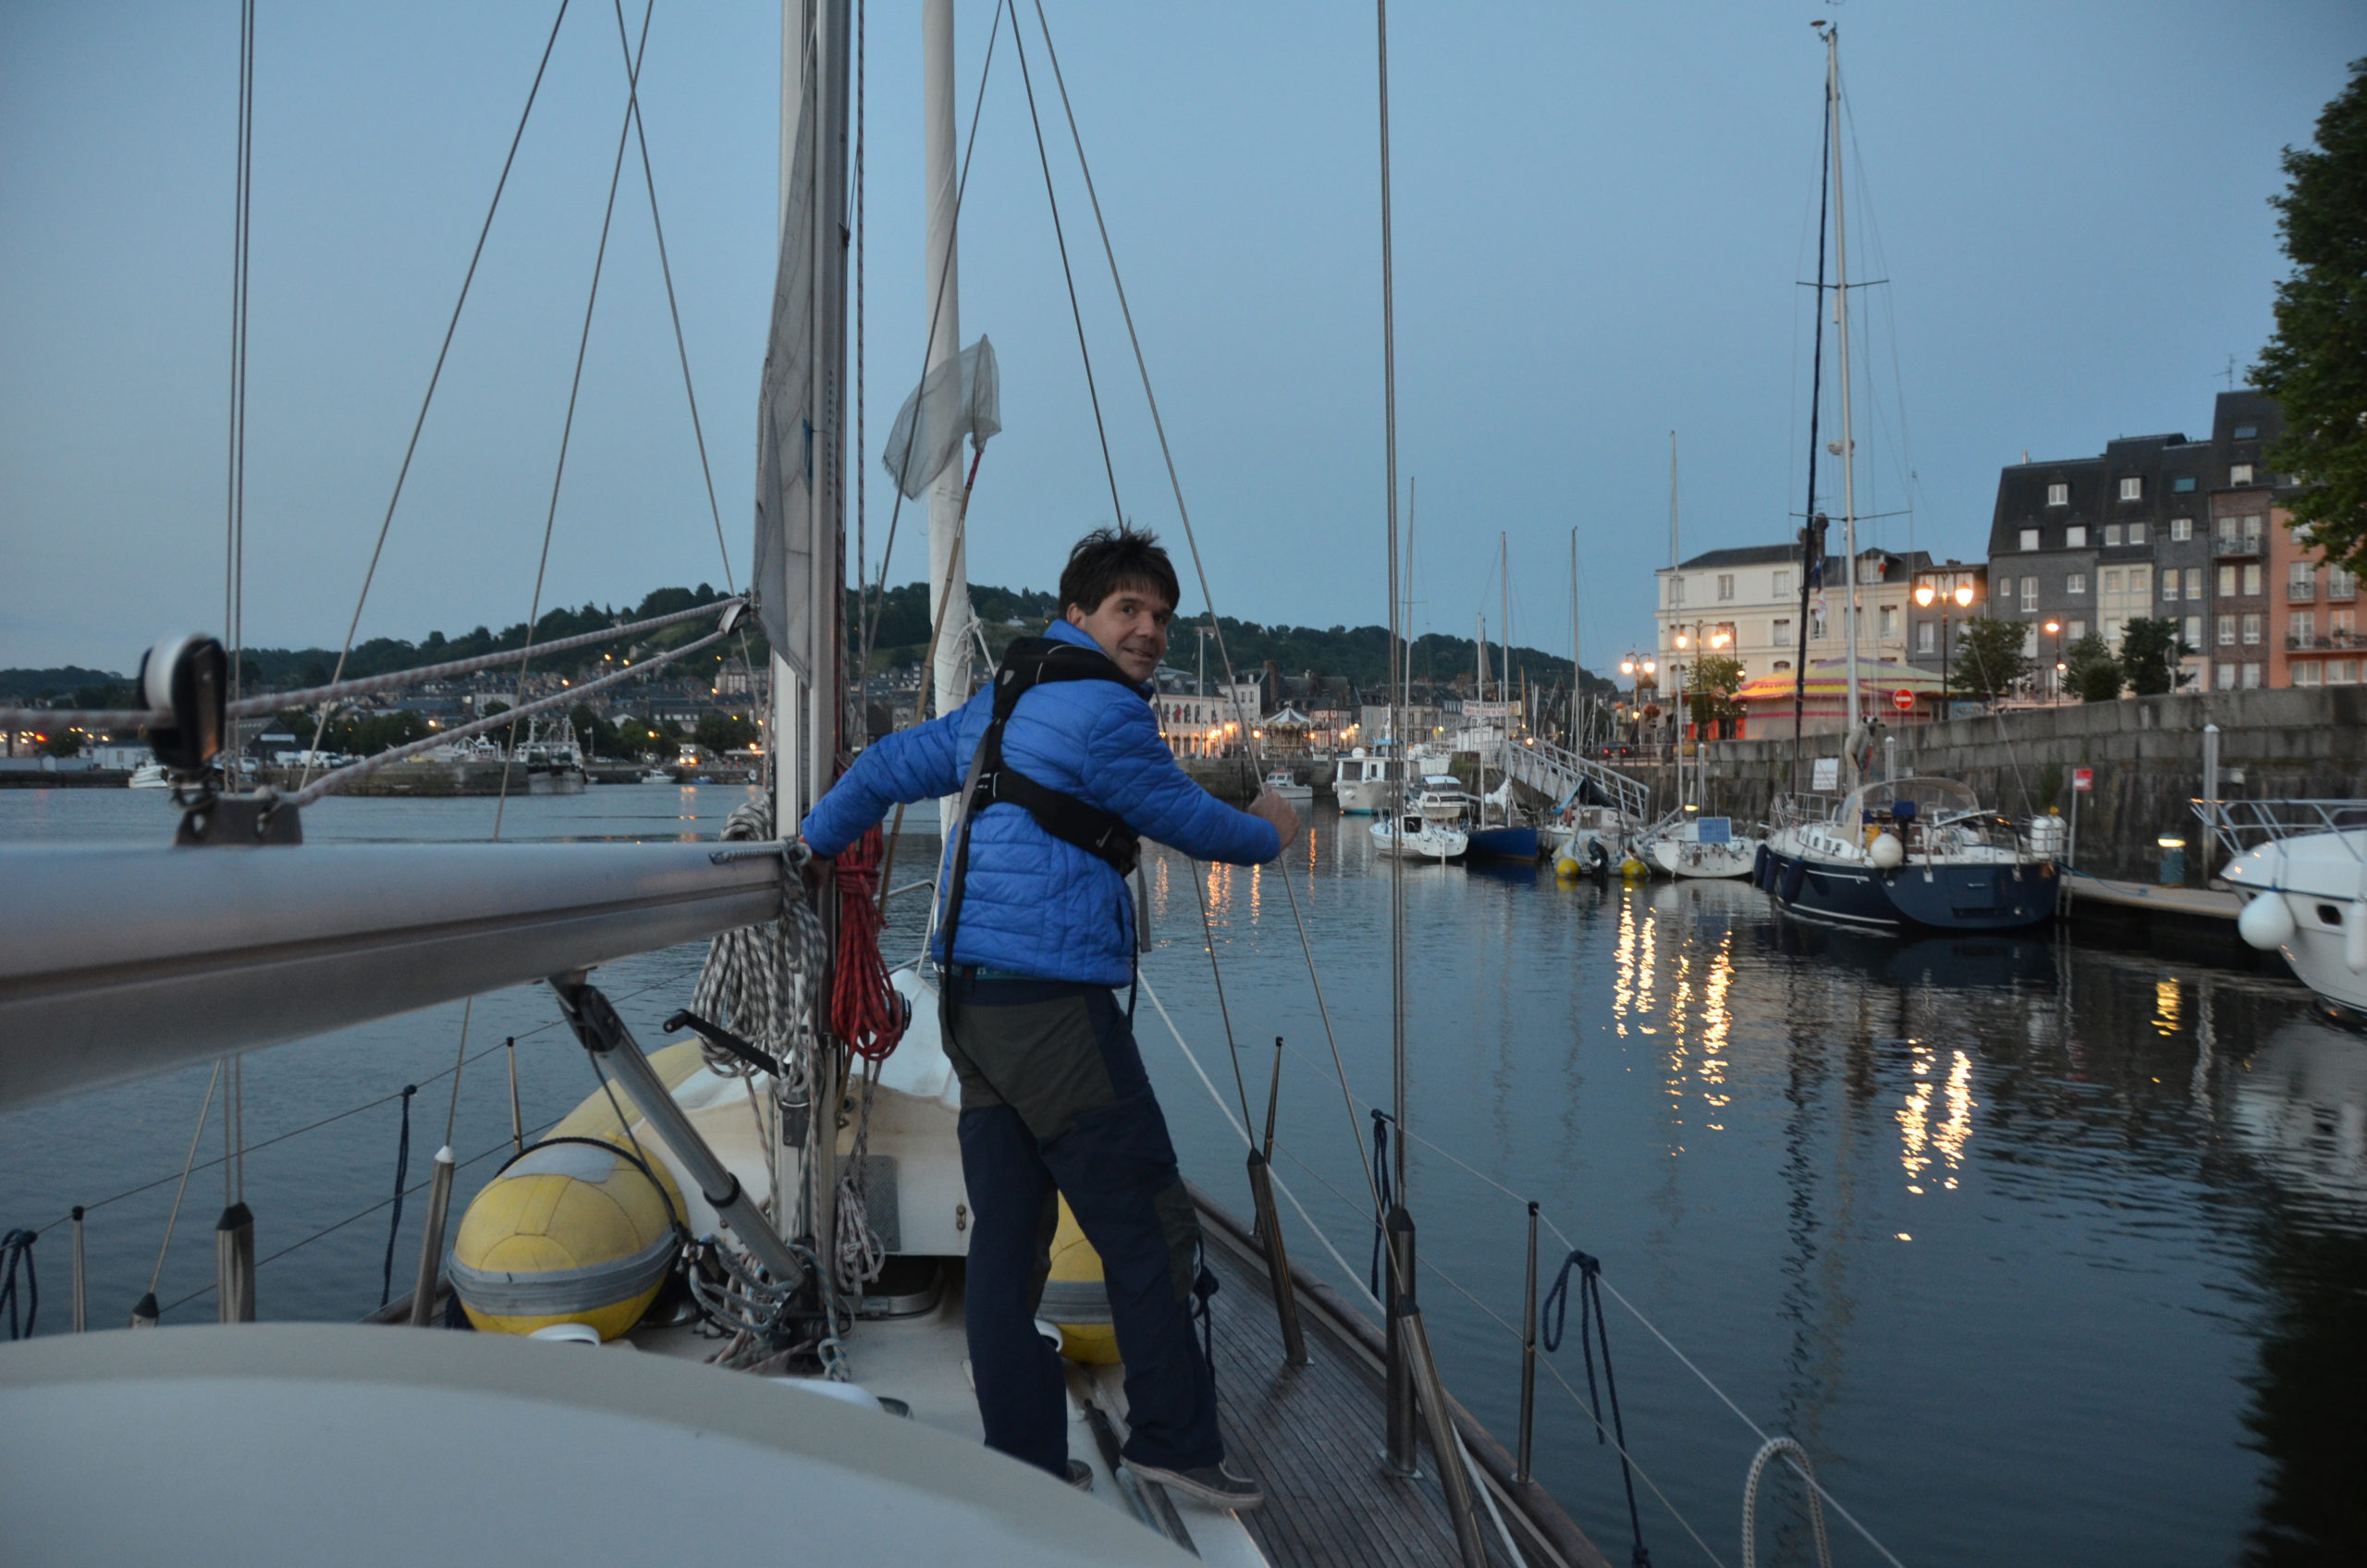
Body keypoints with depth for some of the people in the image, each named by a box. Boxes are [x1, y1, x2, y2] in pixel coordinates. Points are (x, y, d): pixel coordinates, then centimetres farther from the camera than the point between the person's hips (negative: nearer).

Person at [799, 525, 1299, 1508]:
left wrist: (813, 844, 42)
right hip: (1051, 1000, -10)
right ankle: (1171, 1441, 7)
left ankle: (1023, 1462, 16)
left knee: (1007, 1235, 10)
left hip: (974, 999, 10)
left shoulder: (1003, 699, 20)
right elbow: (1190, 821, 1)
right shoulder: (1104, 712, -9)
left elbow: (886, 768, 28)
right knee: (1148, 1225, -1)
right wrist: (1267, 835, 22)